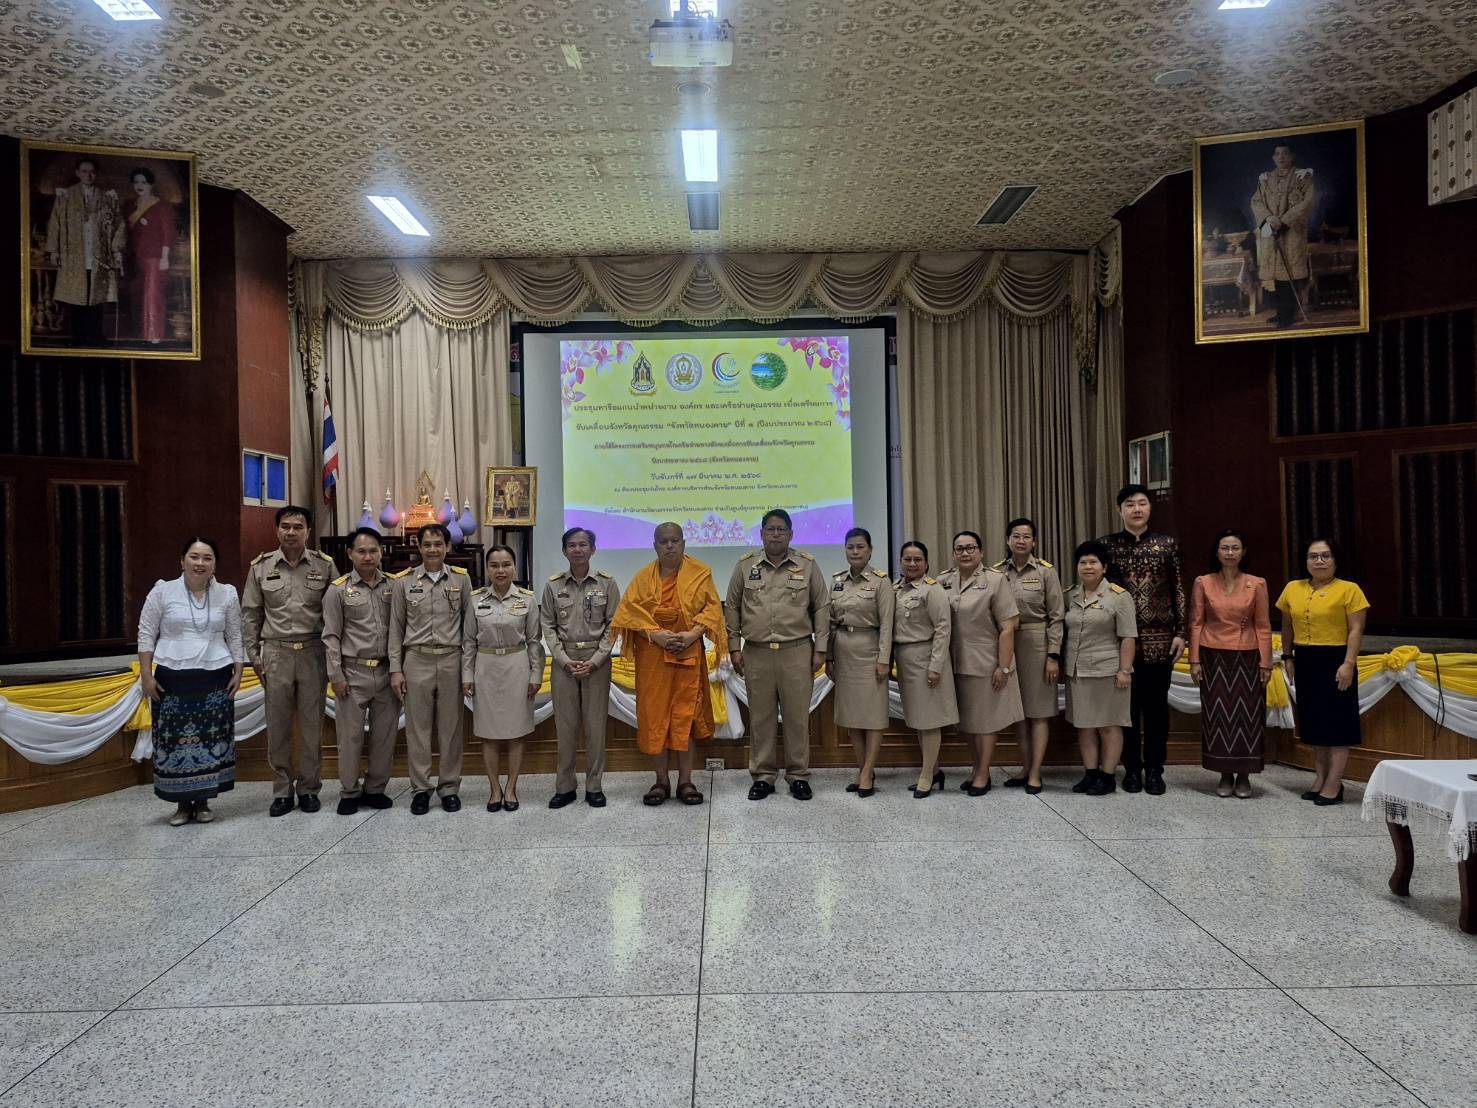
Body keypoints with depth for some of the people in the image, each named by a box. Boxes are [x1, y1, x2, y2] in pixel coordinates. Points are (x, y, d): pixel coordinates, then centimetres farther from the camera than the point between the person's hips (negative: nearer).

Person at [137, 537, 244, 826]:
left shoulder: (227, 594, 4)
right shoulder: (162, 591, -1)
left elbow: (235, 637, 10)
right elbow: (146, 634, 2)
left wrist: (238, 672, 3)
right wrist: (146, 674, -4)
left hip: (215, 679, 1)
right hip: (172, 679, -1)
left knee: (211, 739, 3)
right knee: (175, 741, 1)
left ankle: (203, 801, 17)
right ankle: (182, 803, 15)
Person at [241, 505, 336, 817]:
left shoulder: (324, 565, 0)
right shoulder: (261, 566, 3)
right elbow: (250, 614, 9)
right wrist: (254, 656, 5)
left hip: (313, 652, -1)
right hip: (276, 653, 1)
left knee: (312, 724, 6)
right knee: (277, 726, 6)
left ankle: (309, 788, 18)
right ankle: (282, 791, 18)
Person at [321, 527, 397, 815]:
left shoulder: (393, 587, 4)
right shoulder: (338, 590, -2)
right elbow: (331, 636, -2)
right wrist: (336, 675, -6)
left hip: (386, 672, 3)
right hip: (353, 673, -3)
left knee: (385, 734, 9)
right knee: (350, 736, 4)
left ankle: (375, 789, 23)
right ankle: (350, 792, 19)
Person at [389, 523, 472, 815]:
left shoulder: (461, 579, 2)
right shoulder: (404, 581, 2)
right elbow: (396, 627, 5)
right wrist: (395, 669, 1)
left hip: (451, 661, 0)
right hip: (416, 661, 0)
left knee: (450, 727, 6)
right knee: (417, 727, 5)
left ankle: (449, 787, 17)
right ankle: (420, 789, 16)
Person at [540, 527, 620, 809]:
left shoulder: (607, 583, -1)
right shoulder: (553, 585, 3)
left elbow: (613, 625, -2)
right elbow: (548, 626, 3)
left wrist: (595, 660, -10)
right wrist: (564, 659, -8)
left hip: (596, 660, -1)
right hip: (563, 661, 1)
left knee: (596, 723, 3)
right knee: (565, 724, 5)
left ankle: (594, 786, 14)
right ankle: (565, 786, 16)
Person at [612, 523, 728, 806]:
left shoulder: (700, 573, 3)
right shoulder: (643, 577, 6)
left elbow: (712, 608, -3)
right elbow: (630, 611, -2)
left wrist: (693, 634, -17)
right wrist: (656, 635, -15)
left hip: (688, 654, -1)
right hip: (652, 656, 1)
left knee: (686, 715, 1)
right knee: (654, 716, 2)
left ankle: (685, 780, 9)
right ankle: (662, 780, 12)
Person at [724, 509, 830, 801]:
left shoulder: (808, 565, 4)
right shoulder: (745, 565, 6)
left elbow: (821, 608, 6)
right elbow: (732, 608, 10)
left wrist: (820, 649, 2)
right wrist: (734, 647, 4)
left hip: (797, 652, -1)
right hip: (756, 653, 1)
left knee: (797, 716, 4)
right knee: (761, 717, 7)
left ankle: (798, 775, 16)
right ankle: (763, 775, 17)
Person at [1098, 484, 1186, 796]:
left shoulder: (1167, 545, 5)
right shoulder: (1106, 544, 2)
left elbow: (1178, 592, 6)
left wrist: (1180, 632, 0)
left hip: (1159, 640, 1)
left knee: (1157, 705, 6)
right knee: (1127, 705, 6)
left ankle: (1154, 770, 17)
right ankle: (1132, 769, 17)